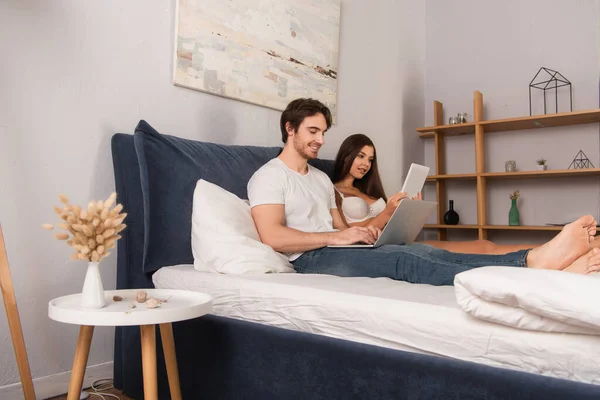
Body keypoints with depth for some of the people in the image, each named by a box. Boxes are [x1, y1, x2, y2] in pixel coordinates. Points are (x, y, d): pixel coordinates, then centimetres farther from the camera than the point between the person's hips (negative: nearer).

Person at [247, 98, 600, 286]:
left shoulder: (321, 178, 23)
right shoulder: (269, 176, -3)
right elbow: (273, 237, -18)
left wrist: (361, 231, -3)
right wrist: (336, 237, -17)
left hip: (336, 249, 8)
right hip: (309, 259, -8)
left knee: (423, 250, -18)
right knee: (403, 261, -30)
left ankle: (533, 259, -34)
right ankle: (534, 272, -43)